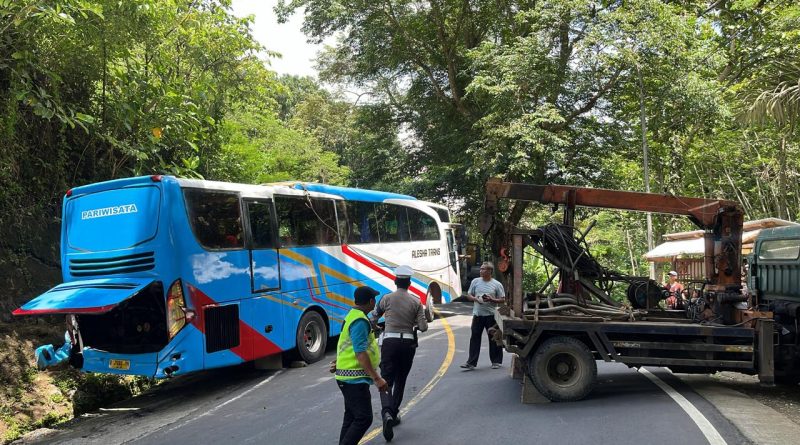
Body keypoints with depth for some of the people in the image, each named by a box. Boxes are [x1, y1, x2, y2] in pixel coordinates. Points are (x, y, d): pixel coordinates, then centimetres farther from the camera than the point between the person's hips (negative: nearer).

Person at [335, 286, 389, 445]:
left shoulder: (353, 315, 12)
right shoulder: (360, 321, -20)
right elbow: (360, 353, -27)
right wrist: (376, 378, -28)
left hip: (349, 377, 11)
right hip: (355, 378, -11)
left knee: (351, 416, 17)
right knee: (364, 418, -11)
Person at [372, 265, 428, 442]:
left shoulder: (387, 298, -3)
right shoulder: (416, 301, -1)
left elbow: (375, 316, 12)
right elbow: (423, 327, -4)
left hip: (390, 342, -1)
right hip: (408, 343, 2)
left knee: (386, 380, -2)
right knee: (400, 381, 17)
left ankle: (387, 412, -26)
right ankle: (394, 414, 22)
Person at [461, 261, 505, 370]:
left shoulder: (497, 284, -1)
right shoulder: (475, 281, 7)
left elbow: (502, 299, 0)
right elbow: (468, 295, 12)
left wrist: (492, 299, -16)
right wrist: (475, 299, -9)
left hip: (491, 315, -2)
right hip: (477, 315, 2)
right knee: (474, 338, 1)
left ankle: (496, 361, 19)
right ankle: (471, 362, 4)